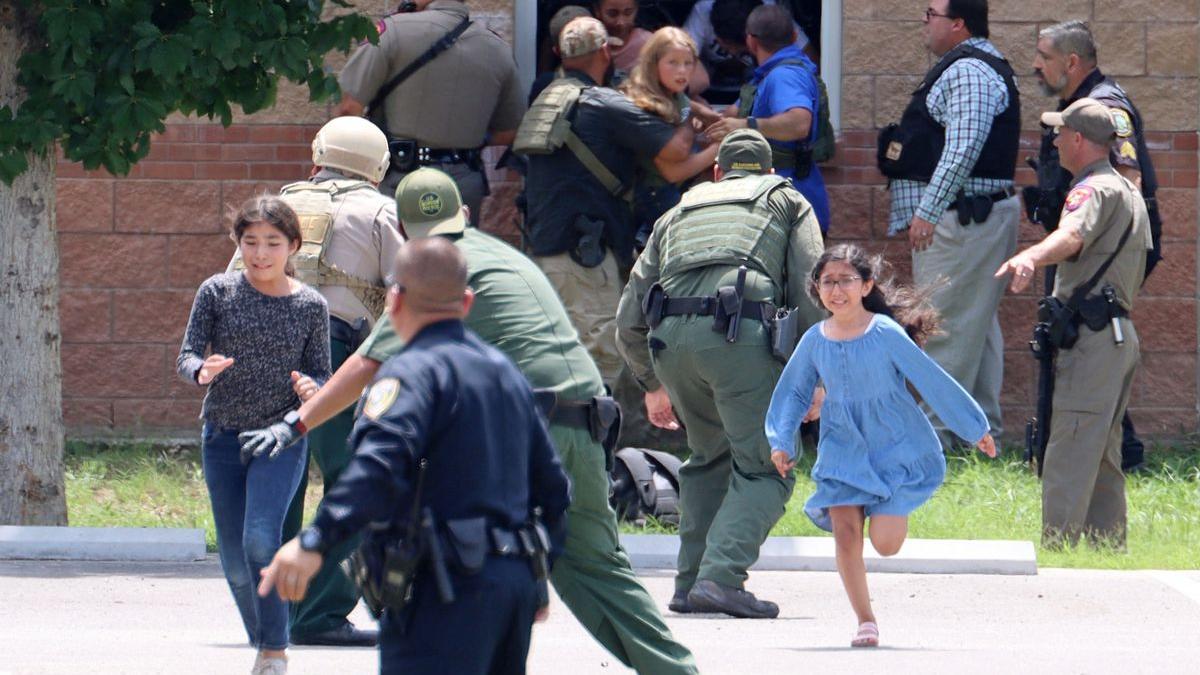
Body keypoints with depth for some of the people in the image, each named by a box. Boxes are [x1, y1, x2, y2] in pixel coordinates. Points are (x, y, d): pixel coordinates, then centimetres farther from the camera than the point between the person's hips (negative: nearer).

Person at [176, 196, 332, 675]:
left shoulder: (310, 306, -1)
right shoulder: (217, 293, 0)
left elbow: (321, 375, 4)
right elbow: (186, 356, -2)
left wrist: (309, 389, -19)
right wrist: (202, 371, -25)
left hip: (281, 437, -2)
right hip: (223, 437, 2)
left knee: (261, 541, -21)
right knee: (235, 561, 5)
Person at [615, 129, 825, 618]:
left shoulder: (680, 213, 34)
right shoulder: (786, 201, 26)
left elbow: (630, 318, 29)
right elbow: (810, 290, 10)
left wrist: (652, 385, 41)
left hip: (669, 339, 4)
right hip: (738, 333, -4)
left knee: (710, 458, 23)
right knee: (764, 469, -1)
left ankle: (690, 583, 16)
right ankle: (721, 577, -20)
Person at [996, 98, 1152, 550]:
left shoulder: (1096, 190, -11)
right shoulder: (1129, 192, 21)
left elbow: (1072, 236, -34)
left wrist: (1030, 258, -53)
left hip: (1092, 336, -10)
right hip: (1122, 335, 10)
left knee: (1070, 457, -14)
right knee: (1103, 456, 15)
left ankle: (1057, 545, -19)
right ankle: (1108, 546, 18)